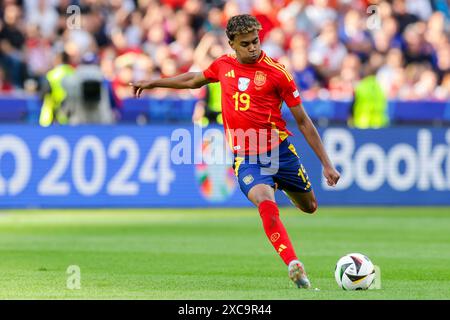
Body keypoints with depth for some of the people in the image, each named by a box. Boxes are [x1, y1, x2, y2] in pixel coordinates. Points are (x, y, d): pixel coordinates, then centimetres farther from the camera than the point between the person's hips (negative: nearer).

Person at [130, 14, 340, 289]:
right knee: (266, 205, -28)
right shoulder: (224, 65, 5)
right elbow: (194, 80, 29)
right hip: (246, 158, 0)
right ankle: (294, 266, -33)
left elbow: (303, 121, -1)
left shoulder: (277, 72, -6)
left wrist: (327, 164, -2)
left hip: (280, 151, 0)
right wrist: (153, 83, 35)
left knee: (309, 207, 15)